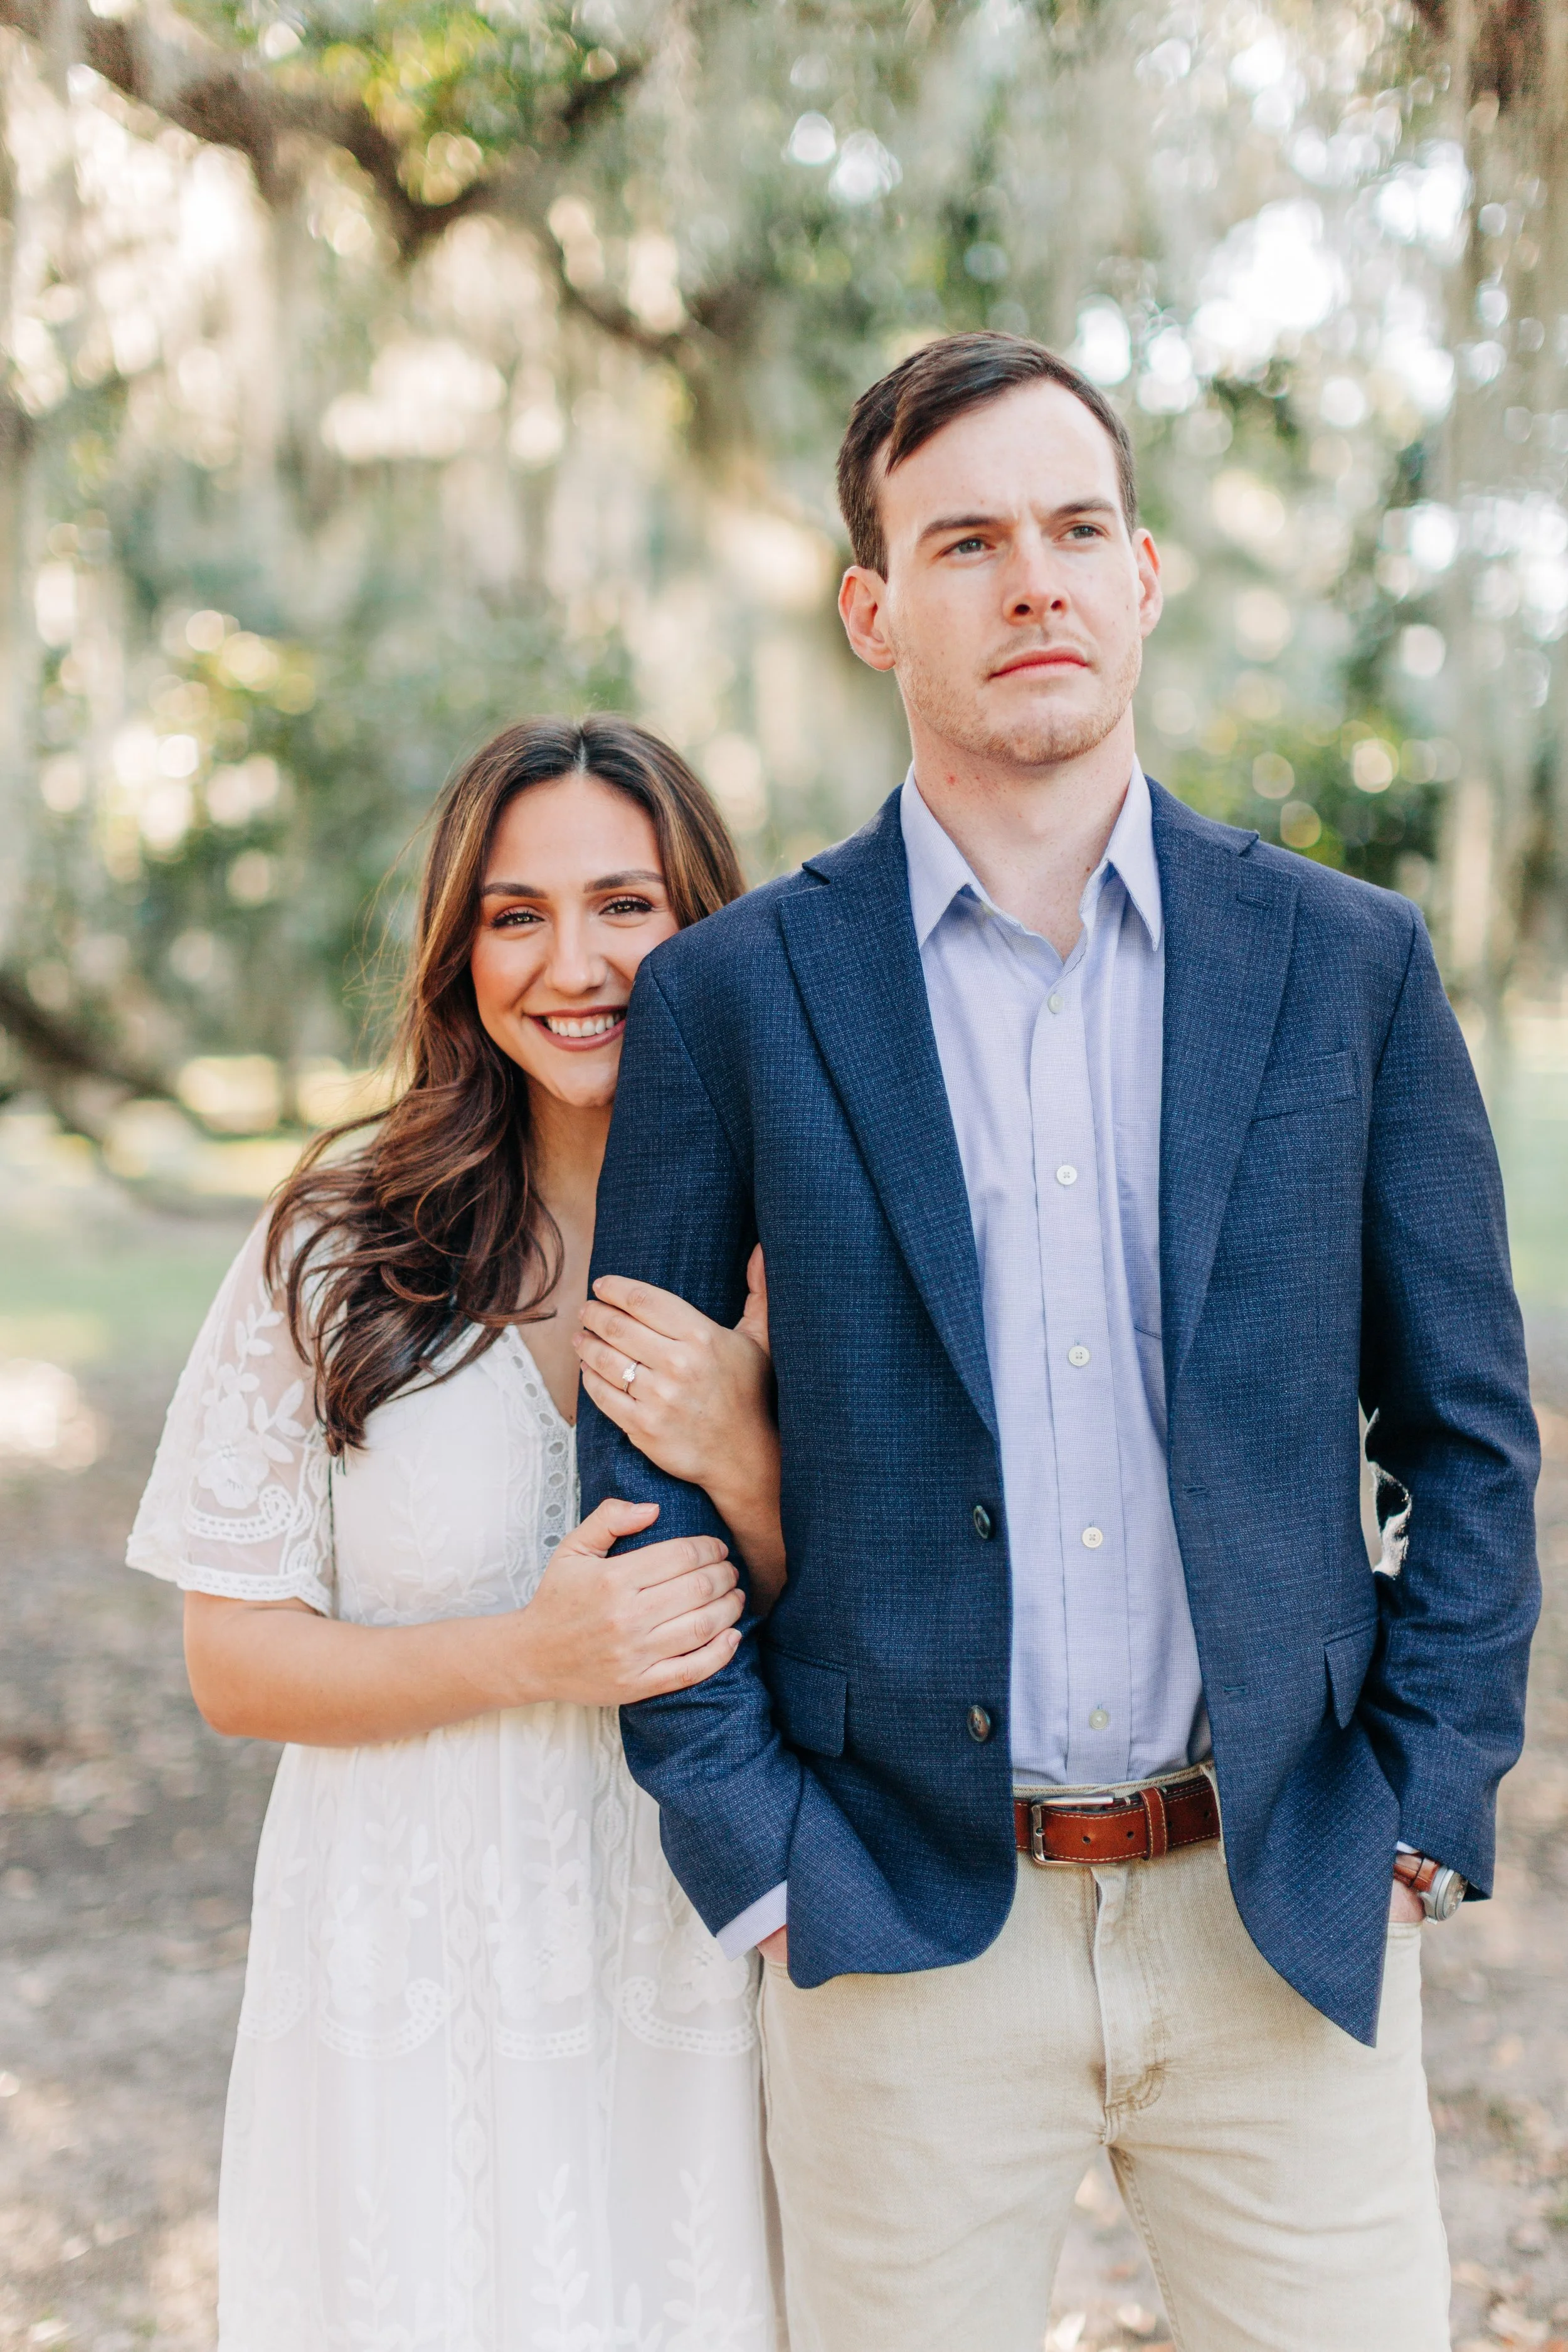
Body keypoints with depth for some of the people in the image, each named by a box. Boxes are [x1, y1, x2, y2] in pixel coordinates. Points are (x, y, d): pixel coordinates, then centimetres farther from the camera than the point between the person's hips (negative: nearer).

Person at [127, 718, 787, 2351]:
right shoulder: (342, 1247, -5)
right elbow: (234, 1665, -3)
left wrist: (744, 1462, -19)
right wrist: (529, 1656, -18)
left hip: (711, 1975, 1)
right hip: (419, 2003, -1)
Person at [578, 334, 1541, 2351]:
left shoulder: (1347, 963, 2)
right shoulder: (733, 997, -1)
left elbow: (1469, 1430, 7)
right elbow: (644, 1461, 2)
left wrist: (1417, 1819, 1)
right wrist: (757, 1858, -3)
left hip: (1288, 1920, 1)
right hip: (905, 1932, -1)